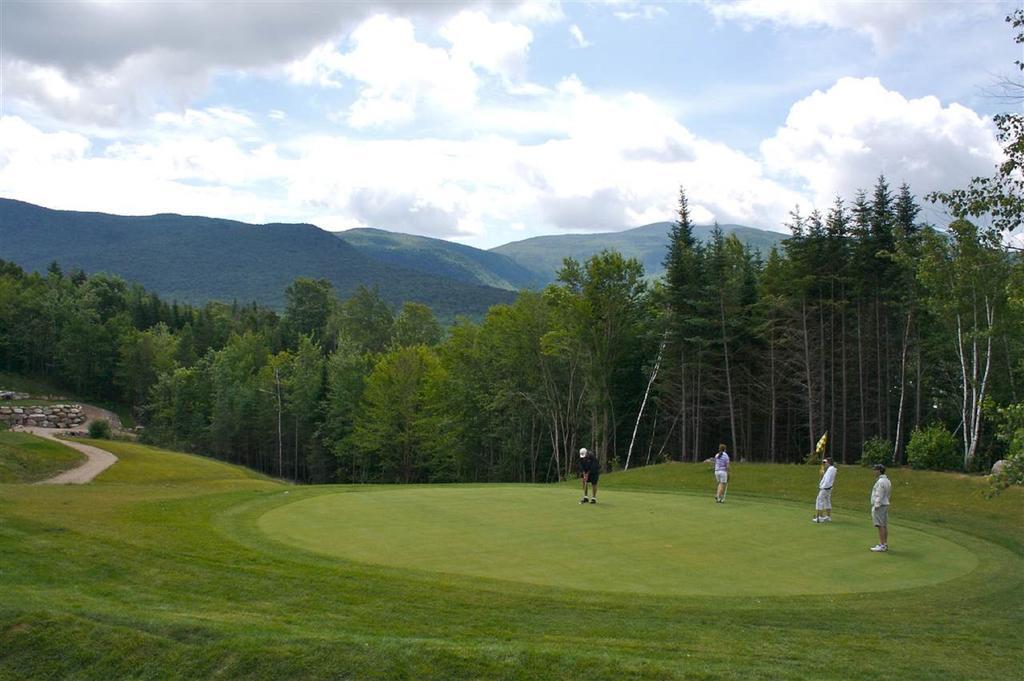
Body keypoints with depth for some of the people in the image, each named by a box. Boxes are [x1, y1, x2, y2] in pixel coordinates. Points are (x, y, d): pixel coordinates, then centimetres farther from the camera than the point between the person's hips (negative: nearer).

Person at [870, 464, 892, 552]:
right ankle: (885, 544, 16)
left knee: (880, 525, -8)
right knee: (884, 525, 12)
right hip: (885, 504, 10)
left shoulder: (880, 481, -17)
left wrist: (876, 506, -18)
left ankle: (882, 545, -9)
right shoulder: (887, 481, 14)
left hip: (879, 506, -10)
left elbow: (879, 495, -20)